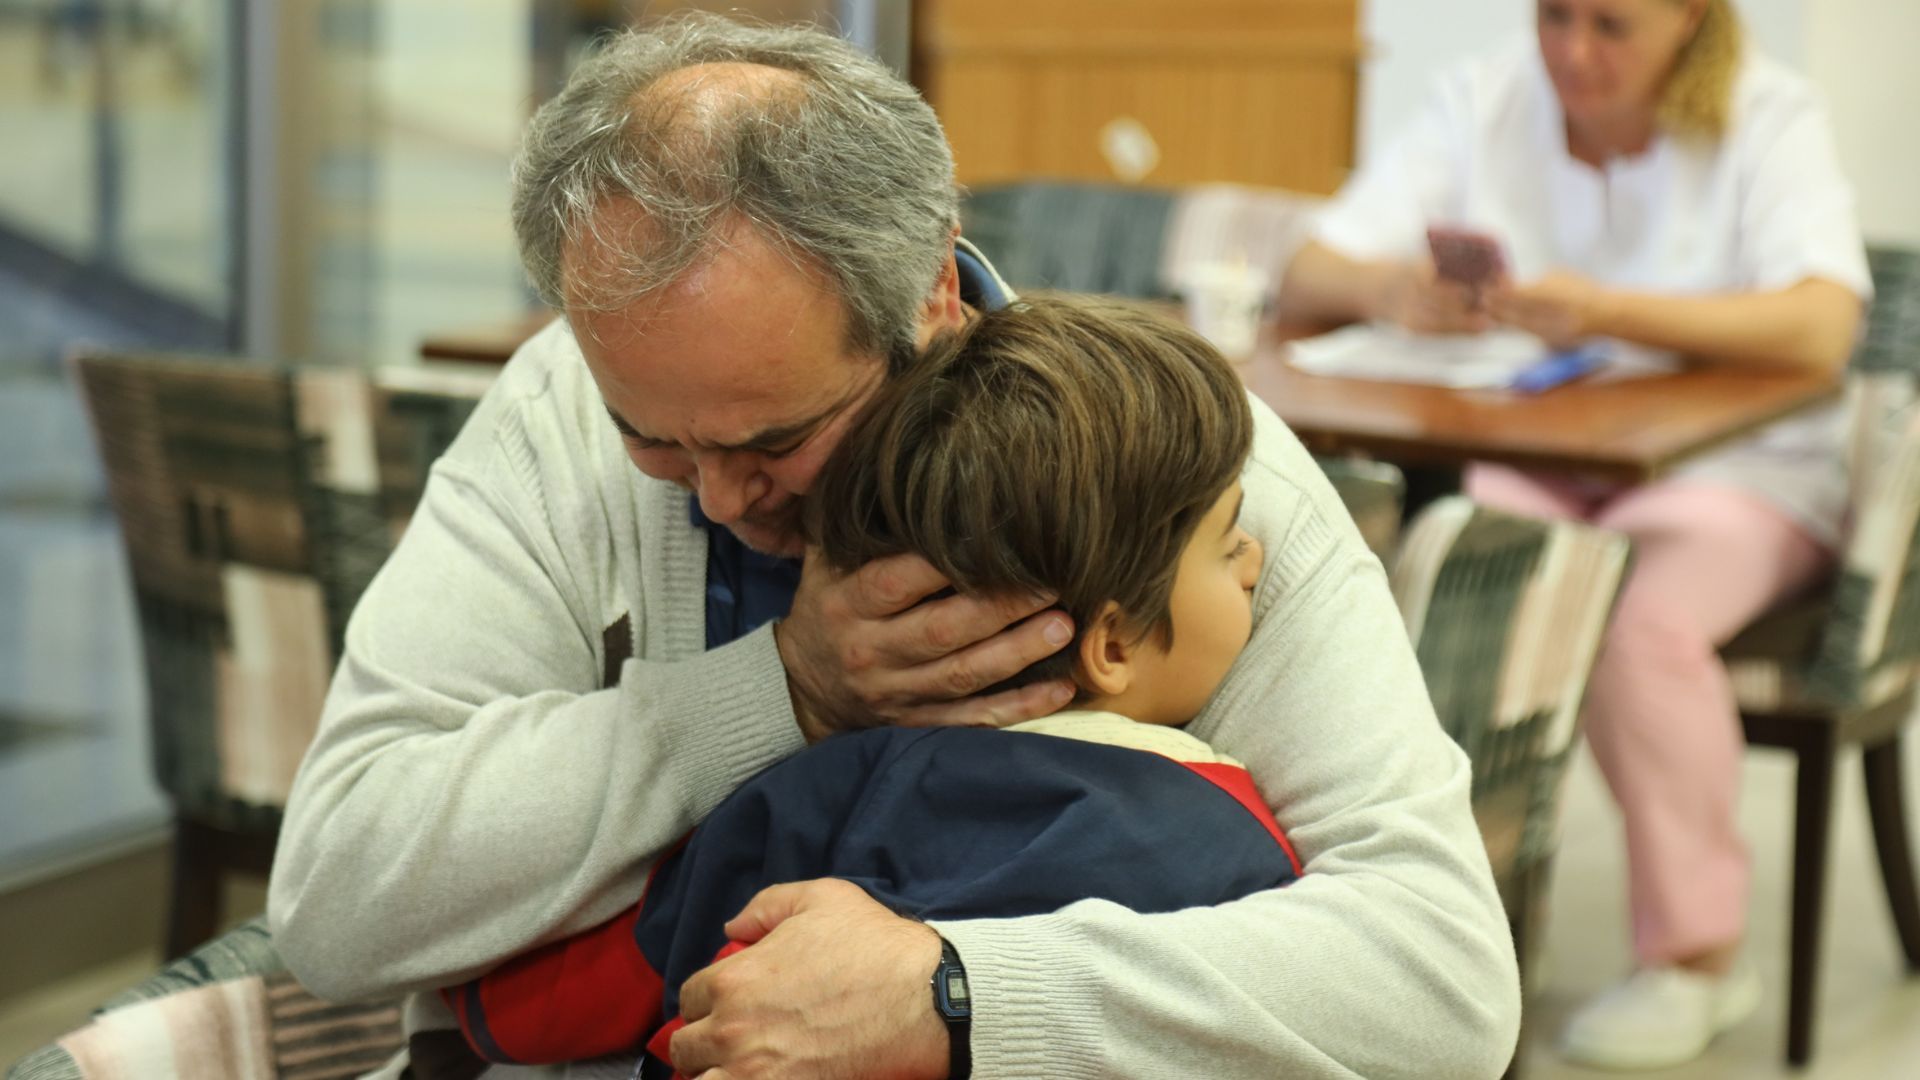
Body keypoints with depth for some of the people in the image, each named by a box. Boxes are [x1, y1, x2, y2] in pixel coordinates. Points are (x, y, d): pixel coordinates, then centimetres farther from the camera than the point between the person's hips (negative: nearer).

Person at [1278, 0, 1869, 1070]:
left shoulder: (1769, 118, -9)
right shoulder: (1487, 101, 1)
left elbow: (1821, 328, -26)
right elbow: (1308, 277, -4)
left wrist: (1610, 310, -40)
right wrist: (1389, 288, -28)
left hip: (1731, 467, -3)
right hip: (1525, 461, 3)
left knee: (1639, 620, -34)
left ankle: (1699, 954, -13)